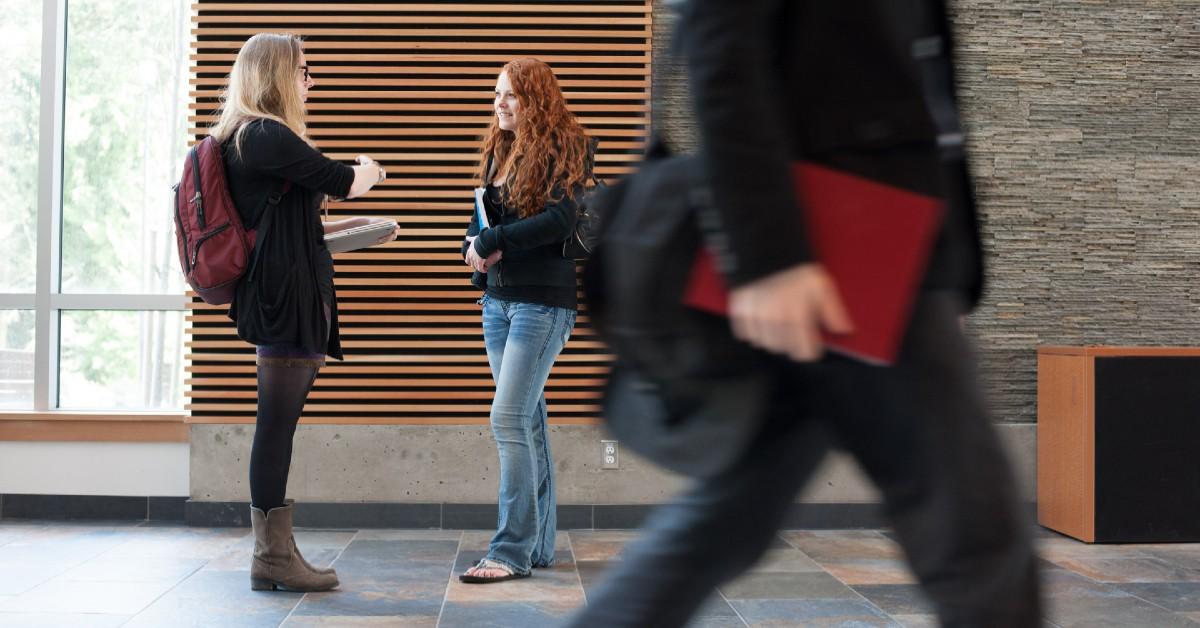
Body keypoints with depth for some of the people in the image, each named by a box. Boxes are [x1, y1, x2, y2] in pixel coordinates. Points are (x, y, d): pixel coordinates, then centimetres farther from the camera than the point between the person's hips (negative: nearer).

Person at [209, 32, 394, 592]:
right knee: (277, 425, -6)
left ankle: (274, 552, 13)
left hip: (285, 296, 10)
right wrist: (367, 171, 15)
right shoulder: (267, 135, -11)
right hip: (288, 296, -10)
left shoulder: (250, 136, 21)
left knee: (279, 426, 9)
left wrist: (350, 226, 24)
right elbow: (342, 181, -6)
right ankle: (272, 558, -1)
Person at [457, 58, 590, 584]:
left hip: (542, 301, -8)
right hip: (497, 298, 8)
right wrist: (474, 243, -5)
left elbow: (560, 218, -20)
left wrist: (492, 241, -16)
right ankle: (539, 544, 18)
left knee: (509, 419, -12)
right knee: (528, 420, 11)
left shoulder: (562, 148, -7)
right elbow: (481, 216, 18)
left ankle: (512, 551, -6)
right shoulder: (498, 149, 15)